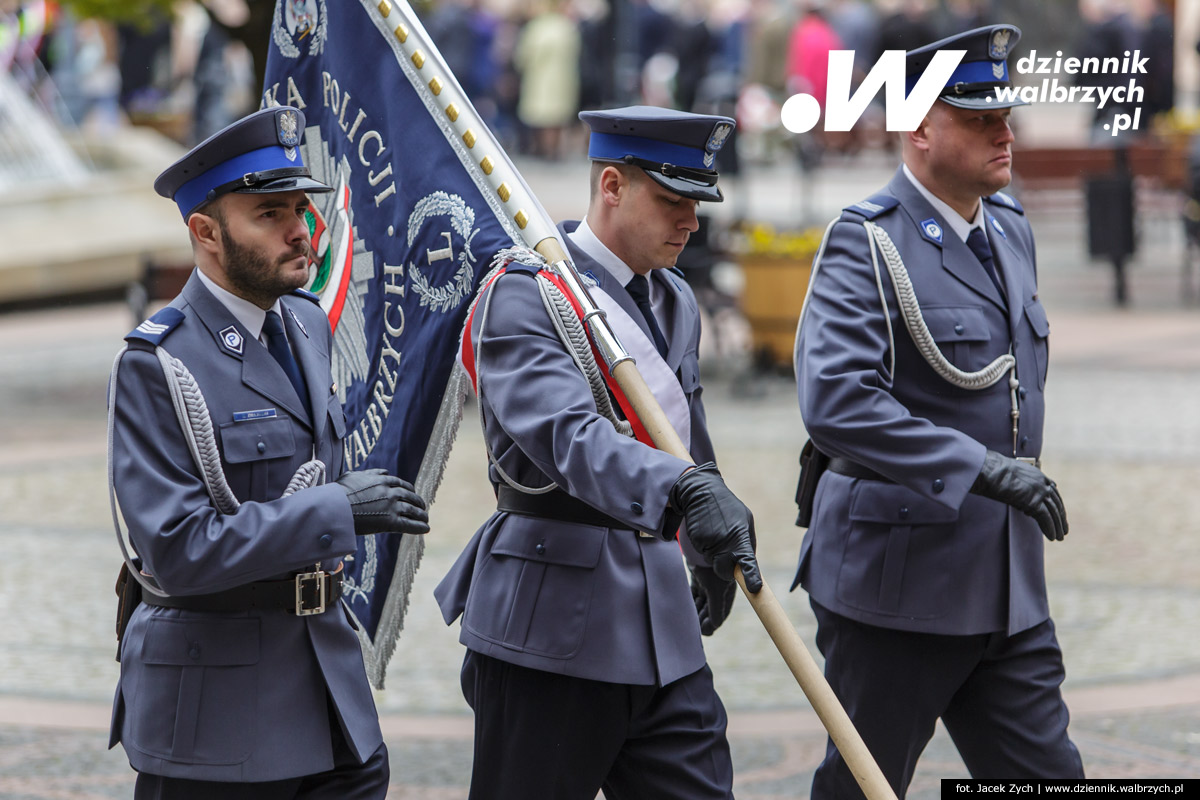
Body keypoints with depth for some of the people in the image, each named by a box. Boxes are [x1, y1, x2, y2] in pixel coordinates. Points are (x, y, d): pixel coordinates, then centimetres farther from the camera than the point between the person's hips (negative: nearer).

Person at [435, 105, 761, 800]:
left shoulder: (676, 303, 15)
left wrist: (713, 555, 35)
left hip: (663, 620, 7)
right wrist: (687, 489, -45)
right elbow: (568, 435, -30)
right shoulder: (524, 295, -12)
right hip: (551, 624, -7)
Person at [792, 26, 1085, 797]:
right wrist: (980, 466, -31)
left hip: (1009, 589, 7)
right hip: (898, 581, -7)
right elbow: (835, 402, -27)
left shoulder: (1011, 229, 11)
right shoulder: (866, 242, -14)